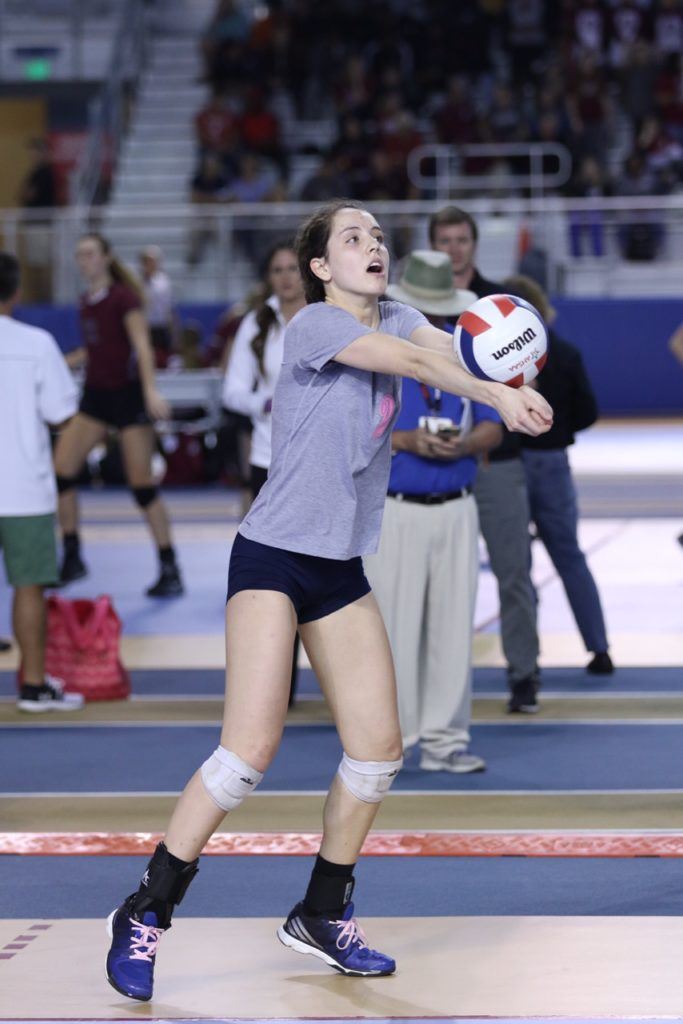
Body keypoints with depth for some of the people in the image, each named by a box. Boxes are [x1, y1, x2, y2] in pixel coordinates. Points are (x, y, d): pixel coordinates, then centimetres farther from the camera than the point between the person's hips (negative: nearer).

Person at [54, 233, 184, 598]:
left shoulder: (123, 297, -11)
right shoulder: (86, 301, 10)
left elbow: (141, 346, -19)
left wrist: (150, 390, -31)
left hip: (127, 394, -7)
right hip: (95, 394, 7)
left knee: (142, 483, -6)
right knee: (61, 471, -3)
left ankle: (170, 571, 1)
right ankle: (72, 558, 8)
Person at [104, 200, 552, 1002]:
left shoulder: (397, 319, 9)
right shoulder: (313, 324, -11)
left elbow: (446, 348, -13)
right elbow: (411, 361, -27)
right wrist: (496, 395, -32)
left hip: (341, 571, 8)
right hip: (272, 558, -8)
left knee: (377, 750, 5)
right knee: (251, 746, -17)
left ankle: (322, 916, 22)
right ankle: (144, 917, -5)